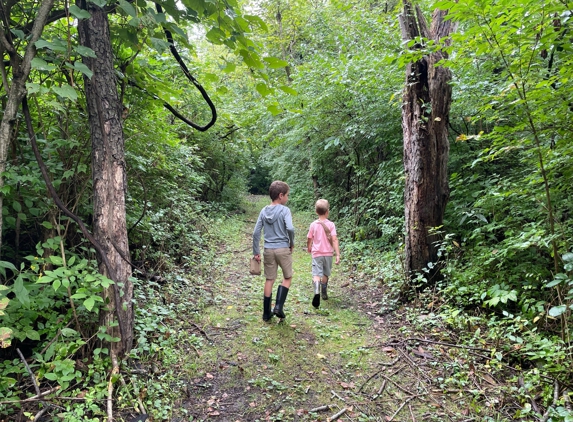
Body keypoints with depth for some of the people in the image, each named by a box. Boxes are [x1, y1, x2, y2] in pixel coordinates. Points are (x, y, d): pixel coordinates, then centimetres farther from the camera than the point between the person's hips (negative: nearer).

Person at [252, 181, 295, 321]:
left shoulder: (264, 211, 5)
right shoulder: (284, 210, -9)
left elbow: (256, 233, 2)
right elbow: (290, 228, -23)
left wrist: (256, 252, 8)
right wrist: (292, 243, -5)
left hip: (268, 250, 4)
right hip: (283, 249, -4)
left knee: (269, 280, 11)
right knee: (287, 277, 15)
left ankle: (267, 312, 17)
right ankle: (278, 306, 4)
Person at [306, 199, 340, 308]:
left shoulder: (313, 225, -4)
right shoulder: (331, 224, -7)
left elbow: (309, 239, 4)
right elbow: (334, 240, -13)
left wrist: (308, 247, 25)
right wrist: (338, 254, -13)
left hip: (316, 254, -1)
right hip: (328, 253, 1)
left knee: (316, 274, -9)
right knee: (325, 274, 19)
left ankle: (317, 291, -34)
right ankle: (324, 293, 32)